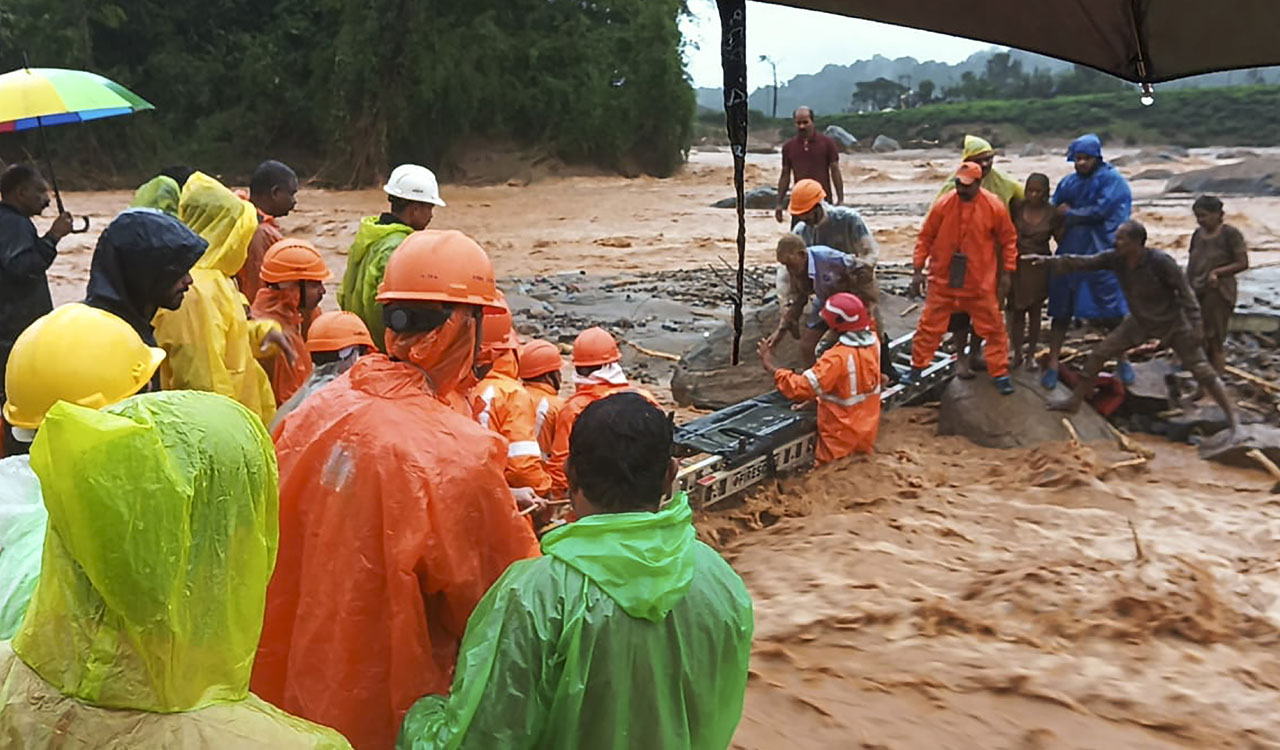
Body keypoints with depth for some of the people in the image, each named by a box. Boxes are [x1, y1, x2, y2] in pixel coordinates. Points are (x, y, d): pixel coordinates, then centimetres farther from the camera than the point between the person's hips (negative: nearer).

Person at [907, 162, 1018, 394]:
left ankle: (1000, 373, 21)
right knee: (929, 325, 7)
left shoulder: (994, 207, -10)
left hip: (981, 283, 0)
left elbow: (1008, 240, 1)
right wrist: (918, 271, -3)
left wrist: (1006, 273, 1)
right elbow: (925, 238, -1)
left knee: (993, 327, 8)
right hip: (942, 281, 0)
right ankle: (916, 369, 22)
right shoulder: (943, 204, -9)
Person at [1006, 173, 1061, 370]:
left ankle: (1031, 354, 20)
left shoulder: (1052, 214, -5)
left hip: (1039, 267, -1)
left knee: (1034, 311, 9)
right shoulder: (1017, 209, -3)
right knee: (1017, 310, 5)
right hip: (1017, 265, 1)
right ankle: (1017, 353, 16)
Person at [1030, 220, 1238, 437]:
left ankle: (1231, 415, 10)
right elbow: (1083, 262, -11)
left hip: (1172, 323, -5)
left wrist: (1196, 325, -22)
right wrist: (1050, 261, -20)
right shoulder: (1115, 259, -15)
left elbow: (1184, 291, -22)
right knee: (1099, 354, 1)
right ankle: (1075, 401, 12)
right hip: (1139, 322, 5)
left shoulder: (1160, 262, -29)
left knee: (1202, 370, -4)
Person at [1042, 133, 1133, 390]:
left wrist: (1070, 214, -3)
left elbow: (1101, 211, -13)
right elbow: (1054, 211, 11)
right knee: (1061, 310, 4)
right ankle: (1052, 364, 9)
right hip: (1070, 254, 3)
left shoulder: (1112, 179, -4)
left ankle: (1123, 362, 20)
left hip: (1101, 254, -3)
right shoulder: (1068, 182, 9)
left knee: (1112, 312, 4)